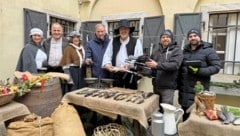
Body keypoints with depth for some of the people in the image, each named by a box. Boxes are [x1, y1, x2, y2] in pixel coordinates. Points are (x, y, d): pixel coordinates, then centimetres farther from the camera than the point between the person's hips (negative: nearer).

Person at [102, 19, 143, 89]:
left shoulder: (136, 42, 0)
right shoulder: (113, 41, 9)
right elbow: (107, 55, 6)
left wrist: (130, 65, -25)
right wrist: (108, 65, -14)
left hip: (130, 75, -2)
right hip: (116, 74, 3)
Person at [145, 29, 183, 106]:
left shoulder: (177, 50, -2)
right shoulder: (157, 51, 17)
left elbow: (175, 65, -19)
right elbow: (152, 66, 25)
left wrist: (157, 65, -26)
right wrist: (148, 64, 1)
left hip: (168, 86, -6)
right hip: (156, 85, 6)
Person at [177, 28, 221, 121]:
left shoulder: (208, 50, -3)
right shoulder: (185, 50, 13)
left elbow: (216, 67, -9)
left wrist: (198, 71, -20)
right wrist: (178, 84, 14)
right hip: (184, 90, 5)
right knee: (185, 114, 14)